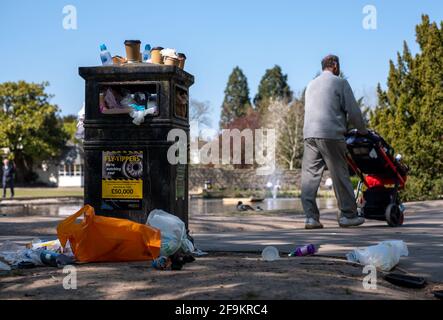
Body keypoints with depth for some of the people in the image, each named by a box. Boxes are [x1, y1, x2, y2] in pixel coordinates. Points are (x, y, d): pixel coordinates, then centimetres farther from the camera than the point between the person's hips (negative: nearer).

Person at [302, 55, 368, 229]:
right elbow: (353, 111, 0)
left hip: (308, 134, 6)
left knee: (310, 175, 2)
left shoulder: (311, 85, 23)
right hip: (330, 134, -5)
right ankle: (348, 215, 8)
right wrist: (362, 130, 15)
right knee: (340, 175, 2)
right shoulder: (340, 82, 3)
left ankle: (311, 216, -3)